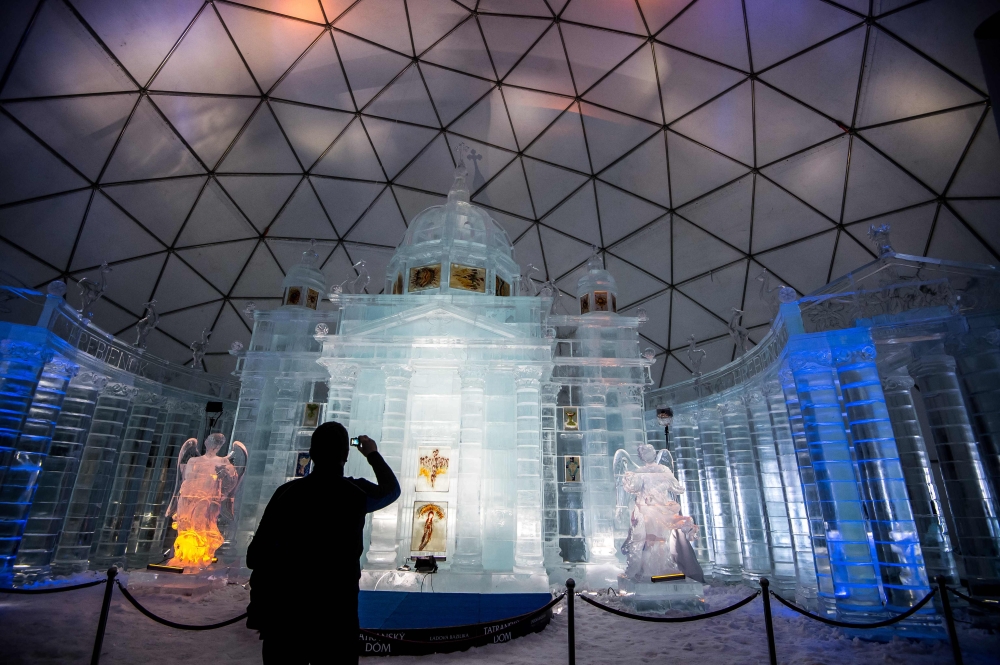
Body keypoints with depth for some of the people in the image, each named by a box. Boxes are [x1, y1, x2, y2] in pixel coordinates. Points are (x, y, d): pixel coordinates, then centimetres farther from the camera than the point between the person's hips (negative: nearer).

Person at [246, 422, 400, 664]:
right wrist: (374, 455, 23)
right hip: (337, 609, -1)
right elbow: (391, 490, 11)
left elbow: (257, 555, -4)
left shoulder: (287, 492, -8)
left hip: (285, 609, 2)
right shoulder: (356, 492, -11)